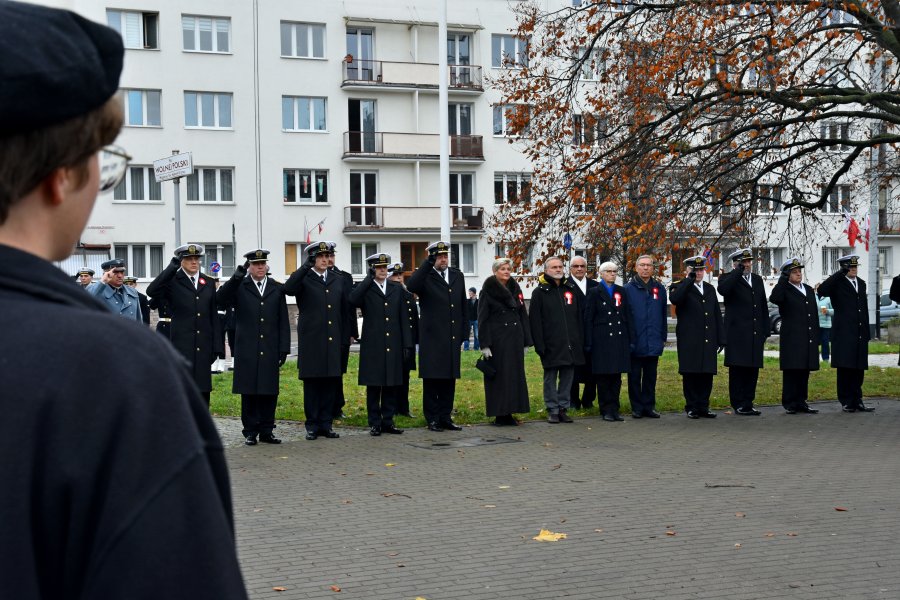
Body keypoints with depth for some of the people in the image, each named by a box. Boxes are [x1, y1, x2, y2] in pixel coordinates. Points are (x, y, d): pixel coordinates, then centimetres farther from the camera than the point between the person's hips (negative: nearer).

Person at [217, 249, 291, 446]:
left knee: (269, 392, 4)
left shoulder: (277, 288, 10)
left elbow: (283, 321, 9)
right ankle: (250, 432, 10)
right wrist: (237, 276, -21)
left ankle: (266, 431, 12)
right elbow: (220, 300, -16)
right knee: (249, 393, 2)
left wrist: (284, 348, 2)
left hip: (270, 351, 2)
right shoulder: (239, 286, 4)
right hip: (247, 350, -2)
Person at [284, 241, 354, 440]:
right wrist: (306, 266, -24)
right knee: (311, 384, 2)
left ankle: (326, 424, 14)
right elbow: (288, 289, -22)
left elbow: (346, 311, 14)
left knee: (331, 384, 6)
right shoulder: (303, 279, 1)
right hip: (311, 341, -4)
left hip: (333, 342, 4)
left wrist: (345, 339, 8)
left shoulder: (339, 281, 13)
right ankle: (312, 426, 9)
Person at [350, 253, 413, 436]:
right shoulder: (365, 289, 2)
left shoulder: (397, 289, 13)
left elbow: (404, 318, 12)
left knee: (392, 386, 6)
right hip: (372, 346, -3)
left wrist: (407, 344, 6)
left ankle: (388, 422, 14)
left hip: (393, 346, 3)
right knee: (373, 386, 1)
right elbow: (353, 300, -22)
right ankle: (375, 423, 7)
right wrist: (369, 279, -16)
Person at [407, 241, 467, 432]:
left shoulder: (457, 276, 13)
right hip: (432, 337, -5)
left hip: (452, 338, 5)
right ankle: (433, 419, 6)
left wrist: (462, 335, 14)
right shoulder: (425, 276, -2)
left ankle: (445, 416, 16)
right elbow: (411, 287, -27)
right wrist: (428, 263, -26)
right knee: (431, 380, 0)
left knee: (449, 379, 9)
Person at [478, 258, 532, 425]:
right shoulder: (487, 291, -3)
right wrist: (485, 345, -13)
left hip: (514, 338, 5)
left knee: (515, 375, 4)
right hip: (497, 340, -5)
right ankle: (499, 415, 3)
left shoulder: (516, 290, 10)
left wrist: (526, 342, 6)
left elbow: (523, 316, 12)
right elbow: (482, 319, -6)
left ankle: (509, 413, 11)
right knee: (498, 376, -2)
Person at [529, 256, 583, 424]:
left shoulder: (571, 289, 13)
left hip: (570, 345, 4)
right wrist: (539, 345, -11)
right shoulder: (539, 292, 1)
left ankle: (563, 408, 14)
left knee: (567, 377, 6)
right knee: (550, 378, 2)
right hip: (551, 345, -4)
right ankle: (552, 410, 8)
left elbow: (579, 317, 15)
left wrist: (580, 340, 7)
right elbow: (534, 321, -4)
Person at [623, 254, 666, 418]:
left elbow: (664, 315, 12)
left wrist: (663, 337, 9)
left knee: (650, 377, 9)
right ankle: (636, 408, 10)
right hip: (635, 343, -3)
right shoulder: (628, 289, -2)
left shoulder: (659, 289, 9)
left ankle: (649, 406, 15)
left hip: (653, 343, 3)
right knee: (634, 377, 4)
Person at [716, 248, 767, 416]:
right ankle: (738, 405, 2)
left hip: (755, 335, 6)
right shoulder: (728, 279, 0)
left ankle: (748, 404, 13)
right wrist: (738, 271, -20)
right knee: (737, 370, -3)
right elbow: (723, 289, -26)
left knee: (752, 370, 6)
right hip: (737, 334, -5)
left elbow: (763, 307, 20)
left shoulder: (757, 280, 18)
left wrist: (765, 331, 14)